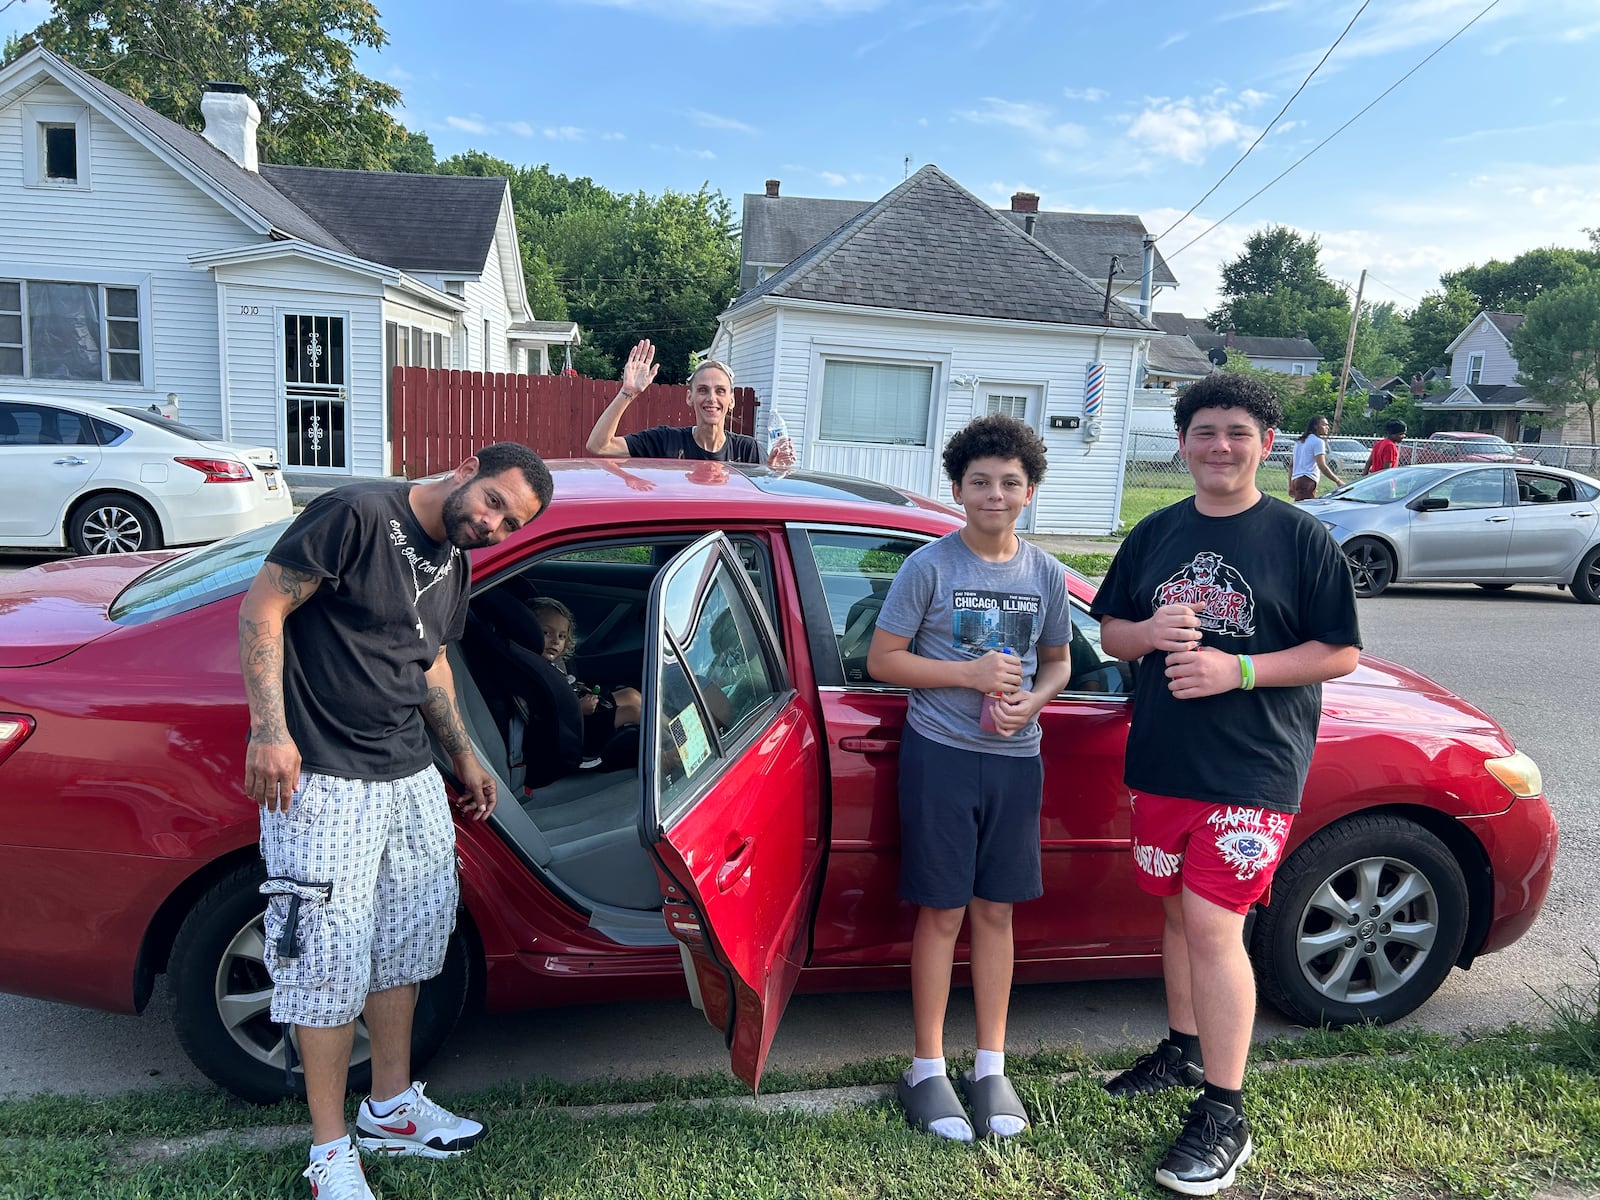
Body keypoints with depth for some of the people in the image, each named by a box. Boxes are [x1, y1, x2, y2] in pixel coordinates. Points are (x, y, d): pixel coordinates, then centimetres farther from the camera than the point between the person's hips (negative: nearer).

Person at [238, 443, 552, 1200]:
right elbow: (261, 608, -16)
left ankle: (391, 1107, 35)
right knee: (330, 959, 0)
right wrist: (270, 731, -22)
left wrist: (463, 756, 24)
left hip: (411, 778, 9)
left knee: (406, 939, 17)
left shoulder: (455, 564, 11)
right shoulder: (357, 515, -15)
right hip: (324, 780, -8)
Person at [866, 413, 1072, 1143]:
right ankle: (927, 1070, 20)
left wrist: (1031, 700, -7)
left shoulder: (1046, 575, 5)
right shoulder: (930, 567, -7)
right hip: (940, 755, -3)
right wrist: (969, 675, -16)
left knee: (995, 911, 12)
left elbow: (1058, 664, 14)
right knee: (943, 913, 4)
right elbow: (882, 660, -7)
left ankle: (991, 1068, 26)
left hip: (1015, 760, 4)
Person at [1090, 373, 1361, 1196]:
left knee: (1213, 924, -8)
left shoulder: (1301, 538, -4)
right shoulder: (1155, 534, 9)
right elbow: (1110, 632, 12)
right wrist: (1152, 633, -11)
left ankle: (1224, 1116, 7)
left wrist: (1237, 670, -18)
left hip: (1253, 768, -5)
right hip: (1161, 762, 5)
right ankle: (1184, 1049, 38)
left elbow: (1342, 652, -5)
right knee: (1179, 911, 17)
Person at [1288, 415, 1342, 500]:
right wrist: (1338, 481, -10)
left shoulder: (1299, 441, 23)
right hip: (1307, 481, -9)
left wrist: (1291, 486, 26)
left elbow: (1291, 466, 24)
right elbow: (1322, 466, -13)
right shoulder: (1318, 441, -3)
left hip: (1295, 479, 9)